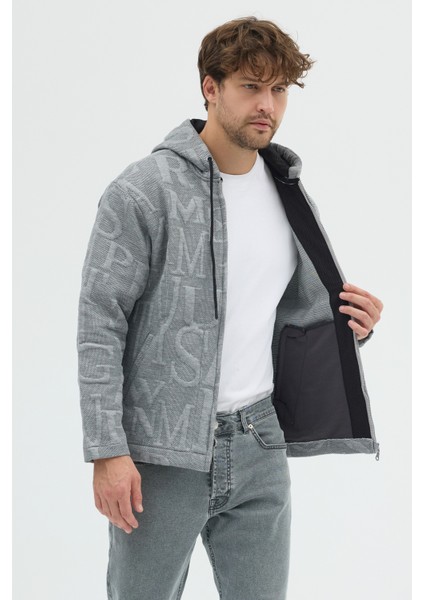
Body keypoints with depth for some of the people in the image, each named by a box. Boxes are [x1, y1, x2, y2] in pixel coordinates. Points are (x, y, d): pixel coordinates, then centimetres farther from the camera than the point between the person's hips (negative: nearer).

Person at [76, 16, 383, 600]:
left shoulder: (289, 195, 8)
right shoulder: (144, 191, -10)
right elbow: (100, 324, -11)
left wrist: (350, 325, -5)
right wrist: (108, 451, -16)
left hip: (259, 445, 5)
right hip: (162, 452, -5)